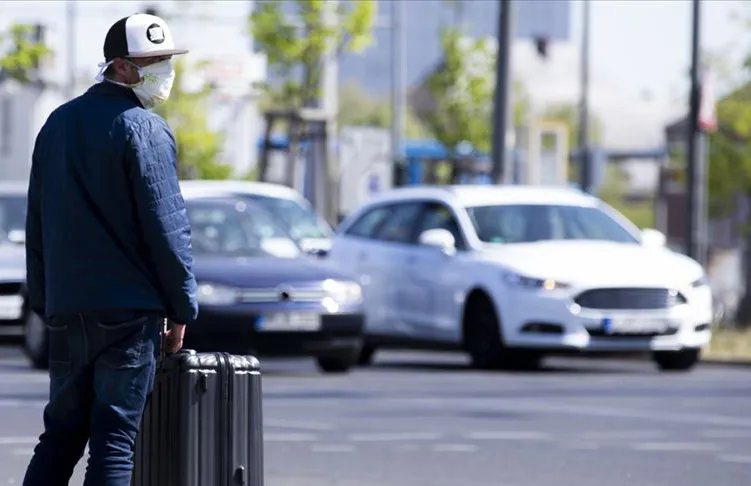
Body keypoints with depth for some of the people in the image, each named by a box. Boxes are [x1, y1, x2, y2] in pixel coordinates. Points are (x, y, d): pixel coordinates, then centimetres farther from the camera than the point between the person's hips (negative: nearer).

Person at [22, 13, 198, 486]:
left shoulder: (58, 124, 14)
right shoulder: (144, 129, -9)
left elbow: (37, 225, 18)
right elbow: (166, 226, -11)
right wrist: (182, 308, -4)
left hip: (66, 308, 6)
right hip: (130, 309, -6)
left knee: (61, 434, 11)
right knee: (115, 437, -5)